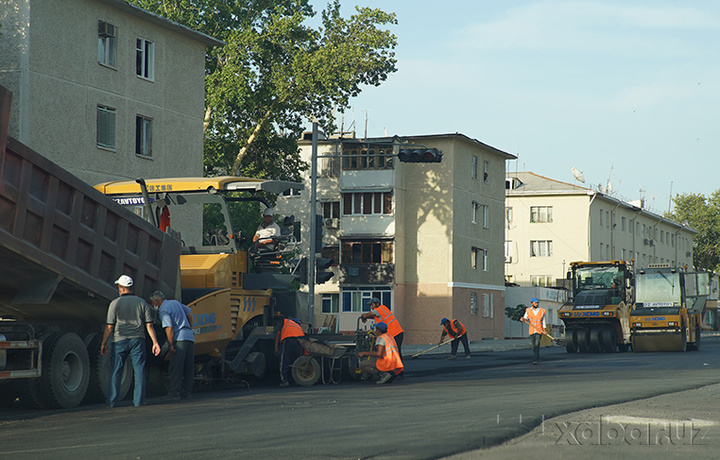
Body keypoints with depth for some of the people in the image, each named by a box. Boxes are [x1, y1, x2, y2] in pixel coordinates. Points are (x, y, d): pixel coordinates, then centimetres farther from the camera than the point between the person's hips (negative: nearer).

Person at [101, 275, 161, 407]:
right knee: (139, 370, 5)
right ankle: (139, 400, 4)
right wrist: (155, 342, 3)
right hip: (138, 339, 2)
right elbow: (149, 325, 2)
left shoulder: (115, 303, -2)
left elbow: (109, 327, -3)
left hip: (120, 340, -1)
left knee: (115, 371, 5)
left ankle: (111, 401, 8)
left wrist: (103, 343, 5)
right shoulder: (141, 302, 6)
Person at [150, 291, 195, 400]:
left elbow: (169, 328, -17)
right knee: (188, 367, 8)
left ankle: (175, 392, -8)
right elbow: (189, 311, 28)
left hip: (179, 339, -8)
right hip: (190, 338, 8)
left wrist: (171, 345, -15)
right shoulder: (175, 303, 18)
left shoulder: (163, 310, -7)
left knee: (176, 367, -6)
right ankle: (186, 392, 11)